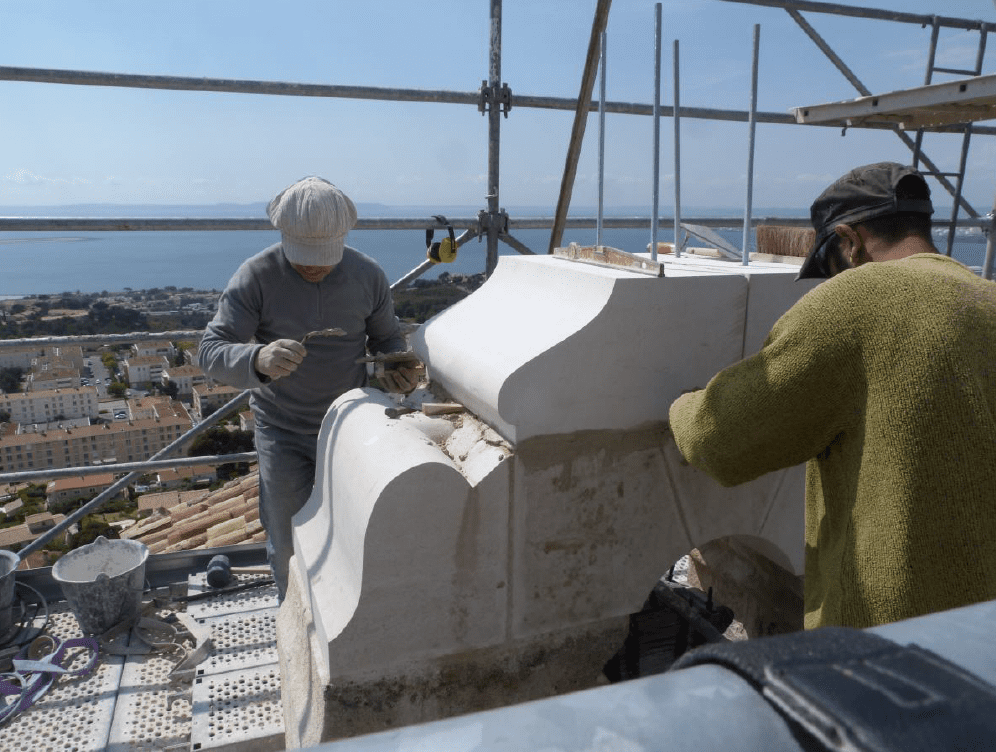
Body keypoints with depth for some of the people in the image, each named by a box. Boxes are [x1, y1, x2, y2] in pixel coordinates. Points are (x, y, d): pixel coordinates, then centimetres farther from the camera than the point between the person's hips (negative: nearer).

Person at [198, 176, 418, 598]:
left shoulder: (367, 275, -10)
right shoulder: (256, 277, -17)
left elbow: (386, 338, 5)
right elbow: (211, 352, -23)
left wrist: (399, 370, -19)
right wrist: (259, 360, -46)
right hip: (282, 432, -1)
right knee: (287, 543, 10)